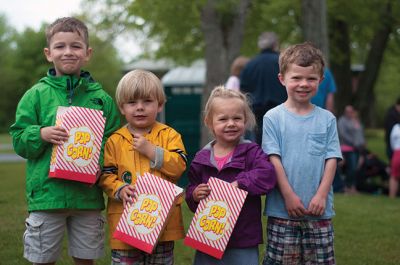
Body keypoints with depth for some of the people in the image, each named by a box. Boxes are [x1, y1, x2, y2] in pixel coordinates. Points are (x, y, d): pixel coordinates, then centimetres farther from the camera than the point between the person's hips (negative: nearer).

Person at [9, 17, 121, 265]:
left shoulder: (101, 98, 4)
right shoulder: (36, 95, 0)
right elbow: (19, 140, 0)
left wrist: (102, 162, -12)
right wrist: (41, 135, -19)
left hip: (88, 196, 1)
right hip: (46, 194, -1)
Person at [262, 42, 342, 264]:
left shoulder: (327, 119, 5)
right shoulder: (273, 118, -1)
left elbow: (331, 160, 2)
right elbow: (274, 159, -6)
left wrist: (321, 195, -8)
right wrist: (289, 196, -12)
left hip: (319, 212, 2)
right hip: (282, 211, -2)